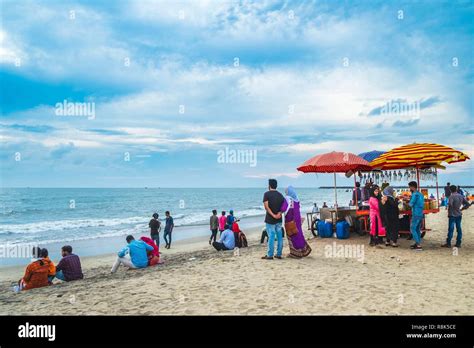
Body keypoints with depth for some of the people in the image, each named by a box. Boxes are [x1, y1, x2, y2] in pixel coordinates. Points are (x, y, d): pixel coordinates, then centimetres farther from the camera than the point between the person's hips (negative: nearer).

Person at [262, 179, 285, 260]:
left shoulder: (267, 194, -7)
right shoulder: (280, 195, 8)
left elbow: (266, 206, -16)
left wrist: (273, 215, -18)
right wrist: (279, 213, -11)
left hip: (270, 220, -5)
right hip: (279, 220, 5)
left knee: (271, 237, -2)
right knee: (279, 236, 9)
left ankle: (270, 255, 2)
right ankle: (279, 254, 16)